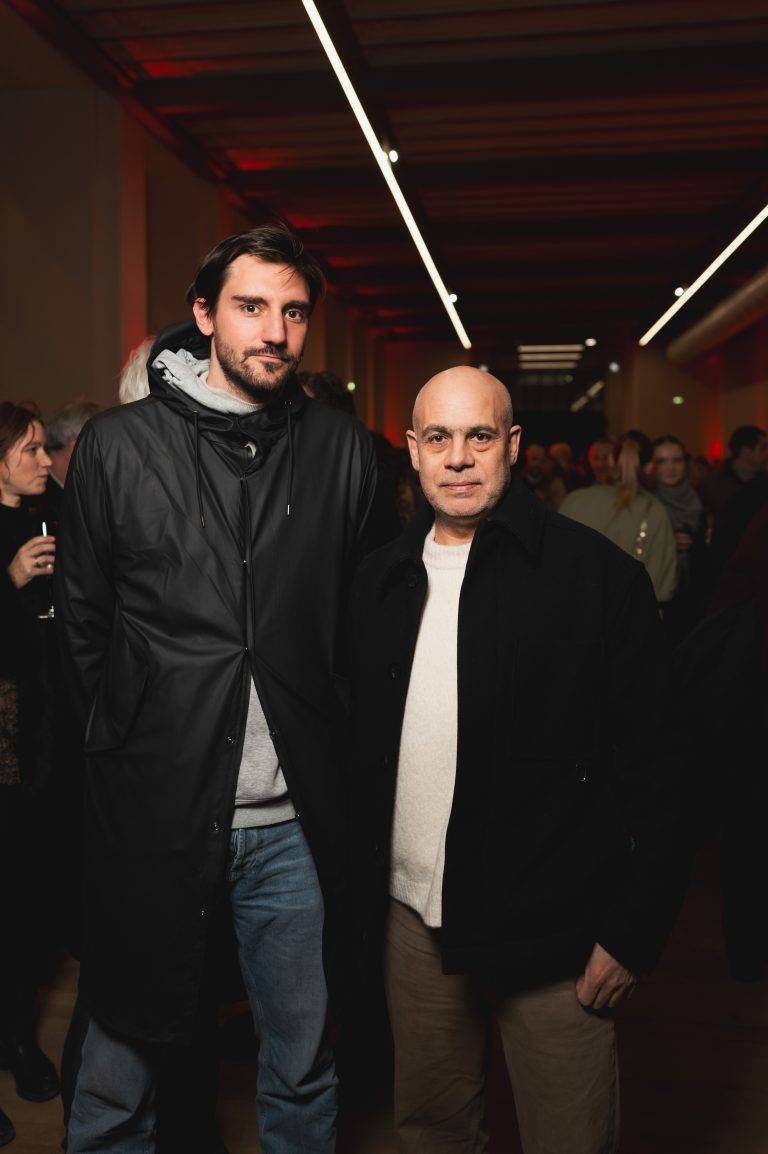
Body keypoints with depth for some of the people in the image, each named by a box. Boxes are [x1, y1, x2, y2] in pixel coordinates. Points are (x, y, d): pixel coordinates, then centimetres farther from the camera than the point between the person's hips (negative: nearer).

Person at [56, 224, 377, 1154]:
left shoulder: (342, 451, 4)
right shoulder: (116, 446, 0)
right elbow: (82, 623, 4)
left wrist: (322, 746, 5)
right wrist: (130, 745, 4)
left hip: (294, 822, 2)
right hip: (152, 809, -1)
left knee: (304, 1075, 17)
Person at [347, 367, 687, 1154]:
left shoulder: (596, 573, -9)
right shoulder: (381, 580, 5)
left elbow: (647, 764, -8)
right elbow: (362, 752, 10)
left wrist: (633, 930, -10)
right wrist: (361, 893, 8)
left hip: (555, 936, -4)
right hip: (413, 920, 4)